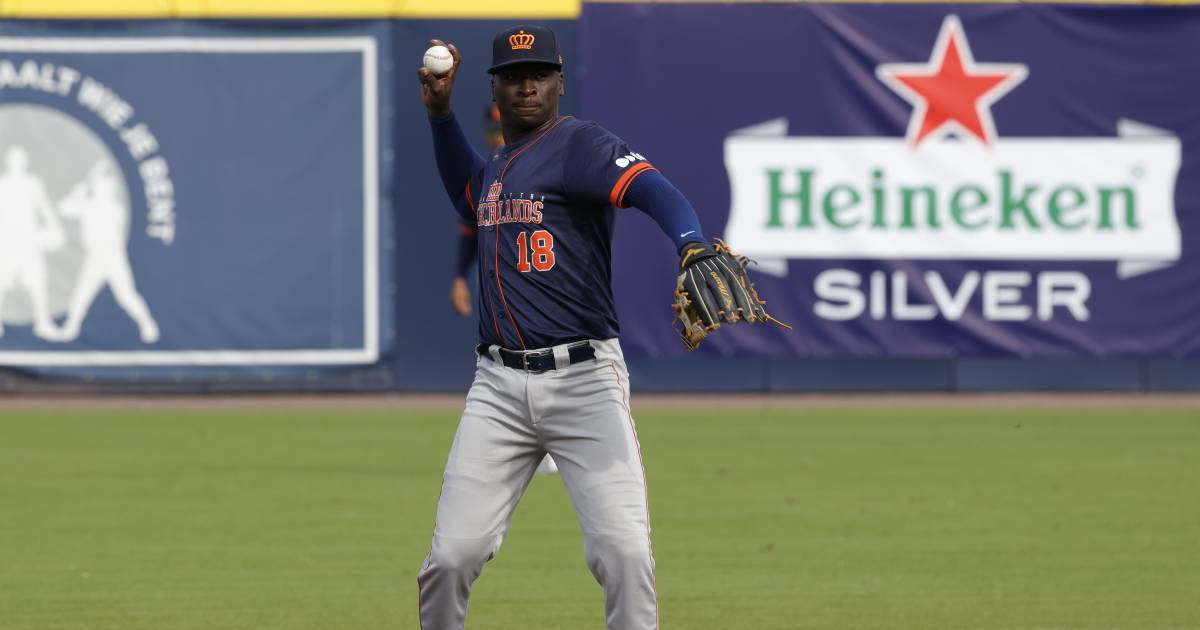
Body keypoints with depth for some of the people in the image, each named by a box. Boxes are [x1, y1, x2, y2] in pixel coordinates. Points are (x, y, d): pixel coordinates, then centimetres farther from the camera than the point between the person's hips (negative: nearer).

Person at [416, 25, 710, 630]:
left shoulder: (579, 144, -6)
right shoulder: (498, 166, 18)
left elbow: (652, 189, -25)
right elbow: (467, 192, 42)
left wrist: (692, 246, -45)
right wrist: (439, 111, 28)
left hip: (584, 380, -6)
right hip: (499, 387, 6)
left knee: (624, 553, -17)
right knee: (452, 556, -3)